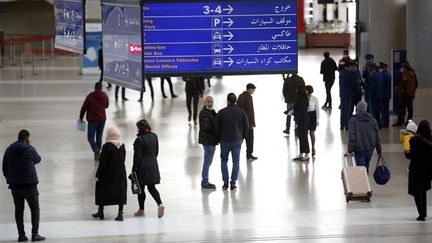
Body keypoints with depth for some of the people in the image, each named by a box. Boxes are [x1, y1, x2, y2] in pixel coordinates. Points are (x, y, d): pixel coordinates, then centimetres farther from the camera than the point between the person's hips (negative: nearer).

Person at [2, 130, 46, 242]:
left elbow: (4, 168, 9)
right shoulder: (30, 149, -10)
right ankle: (35, 234, 0)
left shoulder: (9, 150, 4)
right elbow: (37, 160, 8)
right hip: (29, 185, -4)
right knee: (35, 209, 6)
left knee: (19, 210, 12)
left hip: (14, 186, 4)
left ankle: (21, 235, 9)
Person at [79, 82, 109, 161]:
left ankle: (96, 149, -20)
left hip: (92, 120, -4)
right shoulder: (105, 96, -2)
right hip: (102, 120, 4)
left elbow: (84, 107, -7)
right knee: (99, 137, 14)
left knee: (90, 137, 4)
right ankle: (97, 154, 15)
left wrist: (81, 117, 5)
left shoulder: (90, 96, -13)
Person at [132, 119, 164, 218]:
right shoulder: (154, 137, 3)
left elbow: (137, 156, -17)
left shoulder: (140, 140, -19)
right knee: (152, 187, 11)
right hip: (153, 165, 6)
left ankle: (141, 210, 16)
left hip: (142, 167, -6)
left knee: (140, 188, 7)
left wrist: (134, 169, -11)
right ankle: (160, 204, -10)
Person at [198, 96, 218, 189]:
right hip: (208, 140, -11)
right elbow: (206, 127, -24)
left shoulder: (211, 111, 16)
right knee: (207, 161, -5)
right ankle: (205, 182, 1)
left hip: (211, 140, 11)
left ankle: (204, 181, 26)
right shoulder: (204, 113, -17)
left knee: (208, 161, 17)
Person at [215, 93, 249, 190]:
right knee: (236, 161, 8)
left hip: (224, 141, -1)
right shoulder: (241, 112, -3)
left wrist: (219, 138, 11)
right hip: (237, 140, 1)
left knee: (224, 160, 13)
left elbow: (217, 127, -4)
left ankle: (225, 182, 8)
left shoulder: (221, 112, -8)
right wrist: (242, 137, 15)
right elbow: (246, 126, 1)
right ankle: (233, 182, 4)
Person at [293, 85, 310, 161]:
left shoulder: (301, 100, -20)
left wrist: (297, 122, -18)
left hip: (302, 120, -10)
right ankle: (301, 154, 22)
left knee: (303, 137, -2)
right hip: (304, 119, 10)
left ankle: (307, 155, 4)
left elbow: (300, 112, -21)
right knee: (301, 137, 15)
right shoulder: (304, 99, 8)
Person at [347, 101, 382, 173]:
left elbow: (351, 137, -14)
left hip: (359, 149, -4)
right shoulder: (372, 119, 7)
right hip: (370, 148, 4)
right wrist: (379, 150, 15)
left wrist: (350, 150, -14)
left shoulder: (353, 120, -7)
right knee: (366, 167, 18)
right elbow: (377, 136, 9)